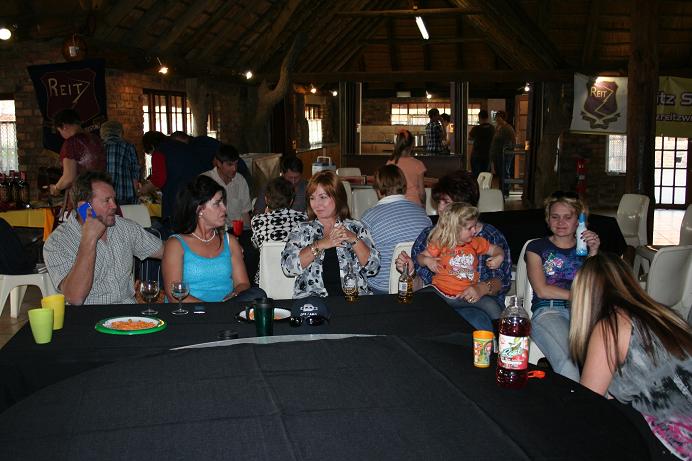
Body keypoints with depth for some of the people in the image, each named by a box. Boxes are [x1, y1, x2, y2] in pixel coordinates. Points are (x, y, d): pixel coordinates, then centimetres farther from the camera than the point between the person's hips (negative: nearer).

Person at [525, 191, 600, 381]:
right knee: (567, 362, -34)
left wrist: (593, 253, 2)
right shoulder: (537, 247, 17)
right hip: (548, 311, -2)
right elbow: (542, 290, 4)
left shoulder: (585, 247, 24)